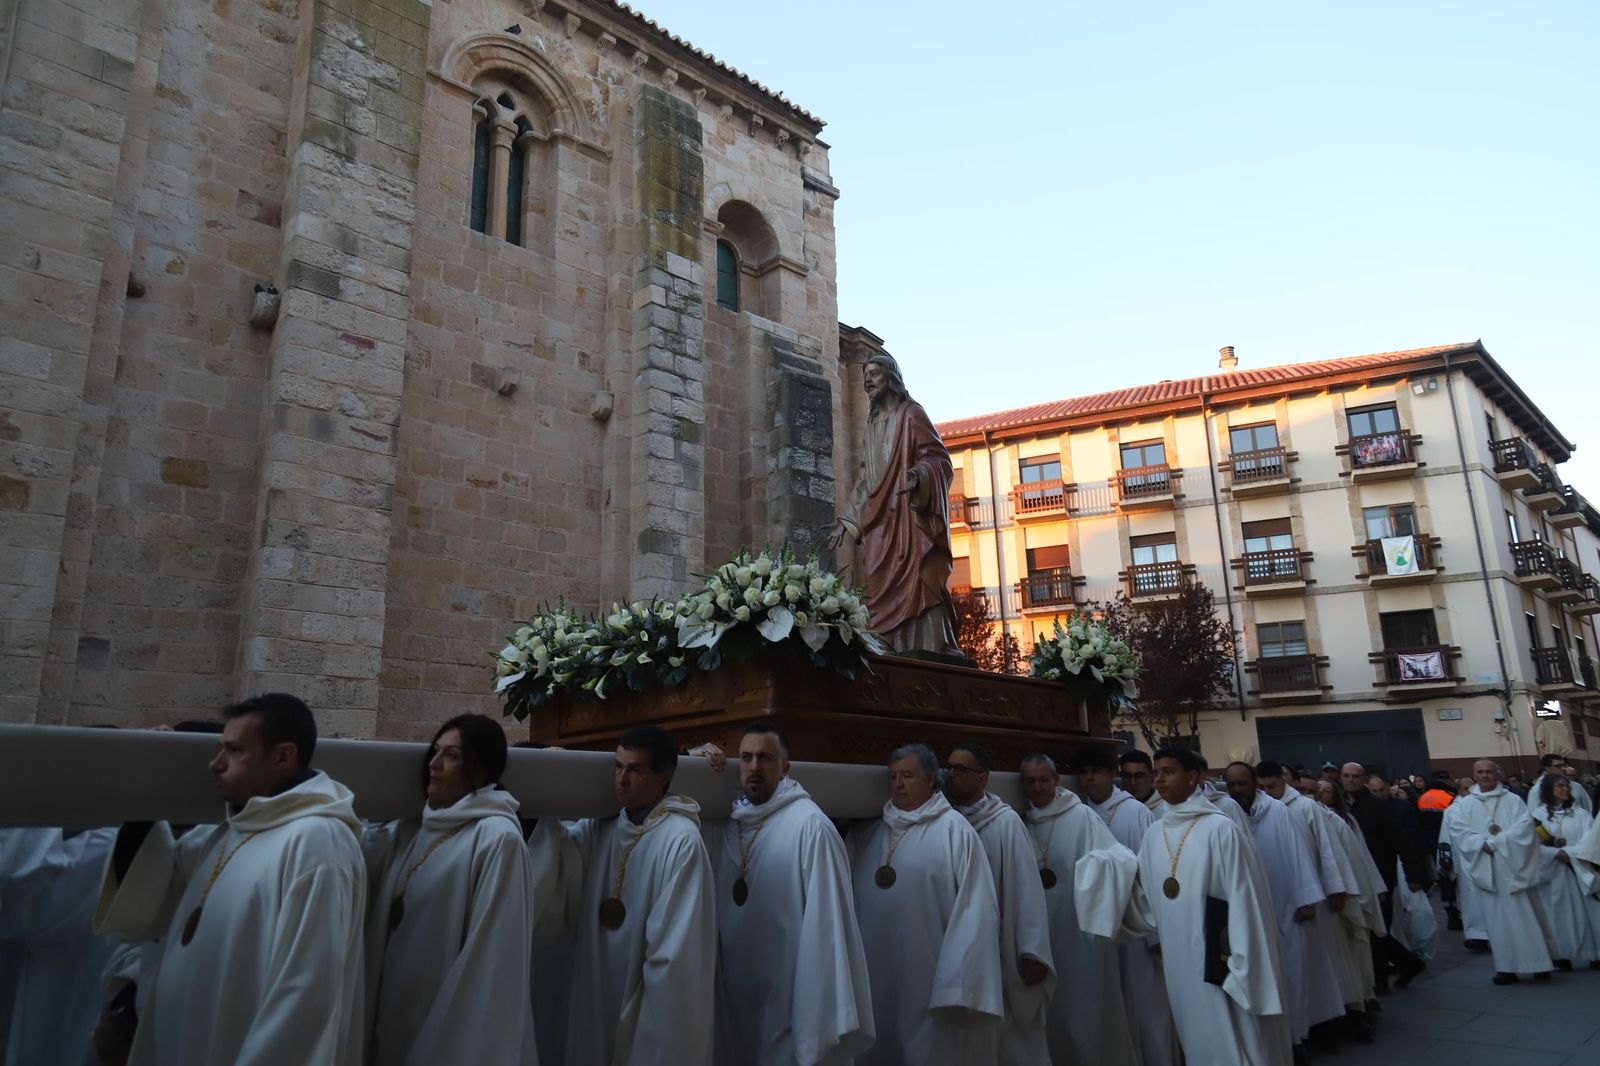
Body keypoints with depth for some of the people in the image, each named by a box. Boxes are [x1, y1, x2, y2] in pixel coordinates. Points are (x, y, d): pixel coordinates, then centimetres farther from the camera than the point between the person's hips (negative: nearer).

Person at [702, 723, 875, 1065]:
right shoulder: (721, 824, 3)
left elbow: (827, 920, -18)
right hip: (733, 995, 6)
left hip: (790, 998, -6)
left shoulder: (810, 825, -15)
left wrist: (828, 1018, -20)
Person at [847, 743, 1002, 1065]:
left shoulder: (954, 830, -7)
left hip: (931, 981, -5)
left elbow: (974, 908, -12)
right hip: (874, 979, 5)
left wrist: (961, 983, -16)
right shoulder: (867, 834, 9)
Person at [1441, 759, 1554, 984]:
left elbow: (1524, 826, -9)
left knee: (1525, 915, 2)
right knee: (1498, 919, 2)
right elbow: (1457, 830, -3)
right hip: (1486, 869, 1)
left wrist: (1496, 842, -16)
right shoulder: (1465, 804, 7)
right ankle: (1506, 967, 5)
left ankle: (1538, 962, 13)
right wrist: (1482, 844, -17)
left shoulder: (1513, 800, 4)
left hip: (1513, 866, -1)